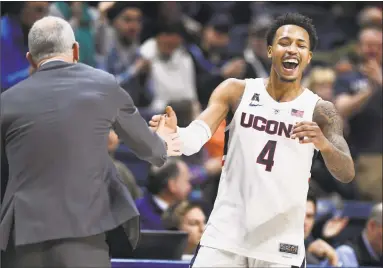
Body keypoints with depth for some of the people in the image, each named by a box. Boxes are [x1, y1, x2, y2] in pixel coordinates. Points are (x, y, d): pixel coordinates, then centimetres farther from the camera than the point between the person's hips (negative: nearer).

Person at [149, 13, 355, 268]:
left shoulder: (319, 111, -2)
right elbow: (196, 137, -10)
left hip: (280, 246, 0)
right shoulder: (236, 91, 1)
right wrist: (173, 133, -34)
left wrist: (324, 144, -34)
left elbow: (347, 174, -12)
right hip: (225, 235, 1)